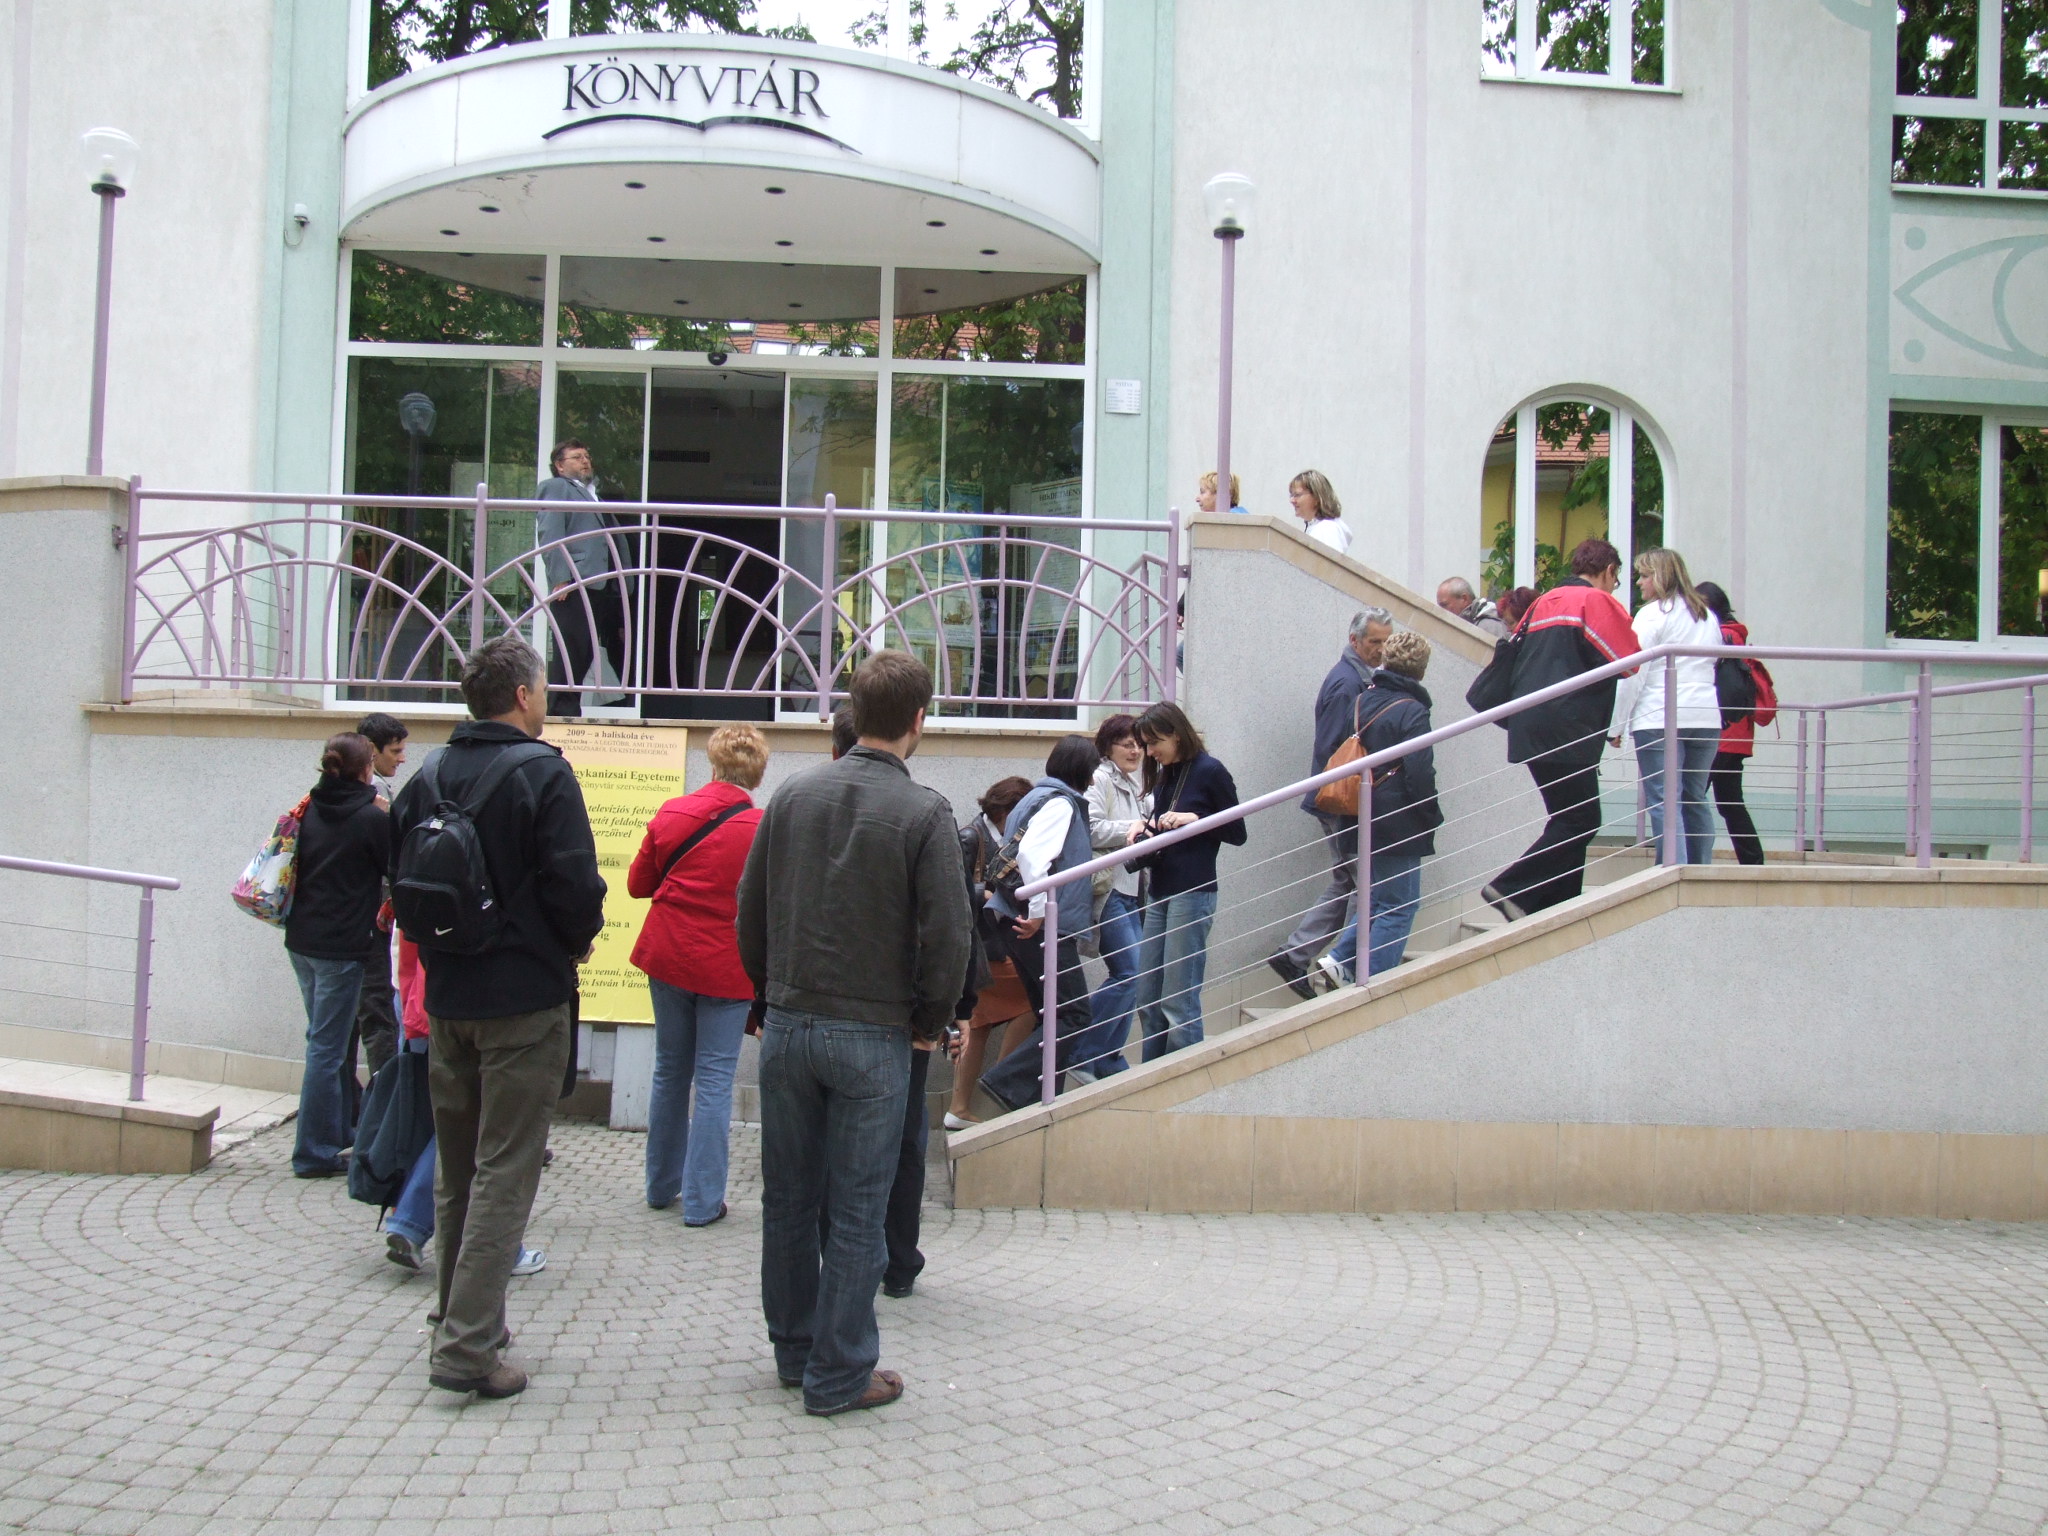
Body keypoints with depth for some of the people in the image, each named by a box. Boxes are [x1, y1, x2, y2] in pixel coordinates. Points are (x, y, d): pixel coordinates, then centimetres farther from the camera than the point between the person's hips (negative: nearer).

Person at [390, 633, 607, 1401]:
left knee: (457, 1170, 17)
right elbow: (574, 885, -17)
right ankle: (468, 1346, -6)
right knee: (504, 1172, -3)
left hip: (447, 996, 6)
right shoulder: (541, 771, -13)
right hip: (524, 998, -6)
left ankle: (461, 1318, 27)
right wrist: (578, 941, 2)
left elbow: (402, 879, 9)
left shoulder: (427, 776, 5)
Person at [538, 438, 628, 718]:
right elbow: (550, 534, -4)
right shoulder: (556, 487, 10)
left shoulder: (594, 494, 30)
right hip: (575, 587, -7)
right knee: (571, 656, -10)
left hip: (607, 588, 7)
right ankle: (562, 713, -8)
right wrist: (560, 578, -16)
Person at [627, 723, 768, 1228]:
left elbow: (637, 883, 6)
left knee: (670, 1072, 16)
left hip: (668, 957, 4)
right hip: (726, 966, -4)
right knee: (714, 1080, 3)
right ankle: (701, 1200, 5)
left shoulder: (673, 813, -3)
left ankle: (661, 1185, 28)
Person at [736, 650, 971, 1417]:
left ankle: (793, 1349, 28)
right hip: (872, 1036, -4)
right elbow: (946, 935, -12)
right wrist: (930, 1022, 4)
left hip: (786, 1027, 4)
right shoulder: (923, 812, -11)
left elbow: (750, 908, 7)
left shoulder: (794, 794, 2)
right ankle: (839, 1374, 12)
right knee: (856, 1211, 5)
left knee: (788, 1198, 15)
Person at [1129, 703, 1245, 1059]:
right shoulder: (1165, 775, 14)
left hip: (1192, 893, -8)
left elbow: (1237, 833, -4)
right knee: (1147, 1000, 8)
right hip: (1159, 895, 8)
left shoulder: (1209, 772, -7)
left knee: (1178, 1003, -6)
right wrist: (1146, 828, 1)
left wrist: (1194, 818, -18)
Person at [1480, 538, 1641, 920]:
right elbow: (1629, 660, -9)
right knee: (1581, 821, -6)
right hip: (1567, 731, -9)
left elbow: (1513, 655, 22)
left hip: (1530, 728, 9)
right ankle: (1511, 888, -13)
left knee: (1568, 819, 14)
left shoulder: (1543, 603, 19)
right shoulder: (1597, 601, -4)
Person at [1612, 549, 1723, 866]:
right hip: (1707, 718, 6)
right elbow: (1713, 663, 21)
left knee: (1664, 800, -6)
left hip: (1659, 720, -6)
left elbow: (1633, 675, -7)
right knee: (1695, 798, 14)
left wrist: (1617, 726, -3)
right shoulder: (1708, 617, 19)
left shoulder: (1652, 614, -3)